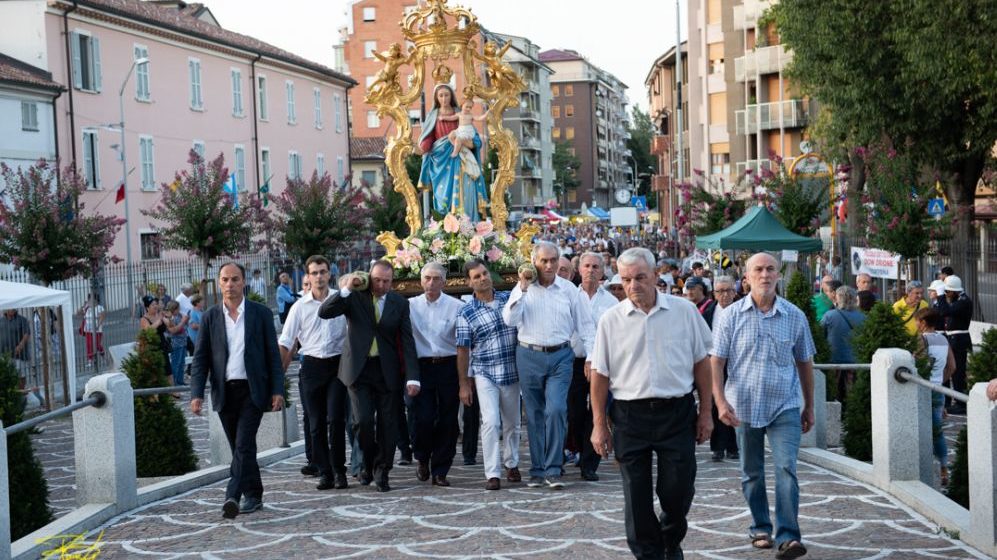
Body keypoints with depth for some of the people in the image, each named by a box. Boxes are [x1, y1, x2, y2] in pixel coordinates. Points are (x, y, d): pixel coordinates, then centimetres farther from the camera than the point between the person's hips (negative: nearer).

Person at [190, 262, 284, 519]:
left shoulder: (261, 313, 3)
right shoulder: (210, 317, 7)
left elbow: (273, 354, 3)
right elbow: (200, 358, 6)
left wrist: (277, 390, -4)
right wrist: (197, 393, -5)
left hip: (253, 390, -3)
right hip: (224, 392, 3)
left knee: (244, 444, -13)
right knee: (240, 448, 9)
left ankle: (233, 496, -18)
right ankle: (253, 496, 20)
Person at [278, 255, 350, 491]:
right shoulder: (300, 306, 4)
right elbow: (285, 342, 5)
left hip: (337, 365, -1)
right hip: (312, 366, 2)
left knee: (335, 419, -8)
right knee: (316, 424, 5)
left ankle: (339, 471, 5)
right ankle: (324, 472, 13)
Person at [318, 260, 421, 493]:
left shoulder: (400, 303, 3)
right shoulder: (354, 297, 0)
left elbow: (407, 342, 1)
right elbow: (324, 312, -11)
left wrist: (412, 377, -7)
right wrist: (346, 289, -19)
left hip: (388, 371, 1)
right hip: (359, 369, -1)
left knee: (388, 425, 3)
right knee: (363, 421, -10)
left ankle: (381, 472, 17)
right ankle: (368, 463, 15)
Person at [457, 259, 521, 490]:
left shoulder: (509, 298, 5)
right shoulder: (466, 312, -3)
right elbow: (463, 350, -1)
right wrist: (464, 384, -2)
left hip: (512, 372, 3)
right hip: (484, 374, -3)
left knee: (512, 423, 13)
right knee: (491, 421, -15)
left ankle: (512, 464, 33)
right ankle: (492, 473, -10)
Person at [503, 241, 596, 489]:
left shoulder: (568, 289, 4)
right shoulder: (523, 289, 4)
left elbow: (585, 325, 7)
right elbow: (510, 320, -8)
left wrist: (591, 357, 0)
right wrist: (523, 289, -13)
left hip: (560, 357, -1)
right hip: (529, 356, 1)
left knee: (556, 410, -14)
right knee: (535, 415, 7)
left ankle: (553, 469, -6)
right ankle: (538, 470, 16)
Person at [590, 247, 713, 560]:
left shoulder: (684, 311, 1)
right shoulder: (611, 320, 1)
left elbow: (701, 363, 7)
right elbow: (600, 375, 4)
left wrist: (705, 413, 5)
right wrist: (599, 425, 2)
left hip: (677, 414, 0)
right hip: (630, 416, 0)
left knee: (678, 491, 3)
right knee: (636, 497, 4)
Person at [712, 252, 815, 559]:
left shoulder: (795, 316, 1)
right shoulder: (731, 315, -2)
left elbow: (805, 363, 10)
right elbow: (716, 361, -3)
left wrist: (809, 407, 14)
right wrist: (721, 401, -14)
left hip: (785, 407, 0)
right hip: (744, 407, 1)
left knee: (786, 469, -13)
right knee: (751, 474, 12)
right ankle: (760, 528, 28)